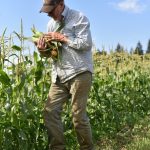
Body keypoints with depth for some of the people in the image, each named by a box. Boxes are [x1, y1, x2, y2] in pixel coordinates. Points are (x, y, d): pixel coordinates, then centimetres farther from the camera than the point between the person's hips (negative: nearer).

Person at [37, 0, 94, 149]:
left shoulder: (79, 18, -3)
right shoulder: (51, 23, 19)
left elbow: (86, 43, -12)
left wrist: (62, 38, -10)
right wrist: (44, 49, -1)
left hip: (79, 73, -7)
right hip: (59, 76, 7)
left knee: (78, 115, -5)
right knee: (50, 112, -3)